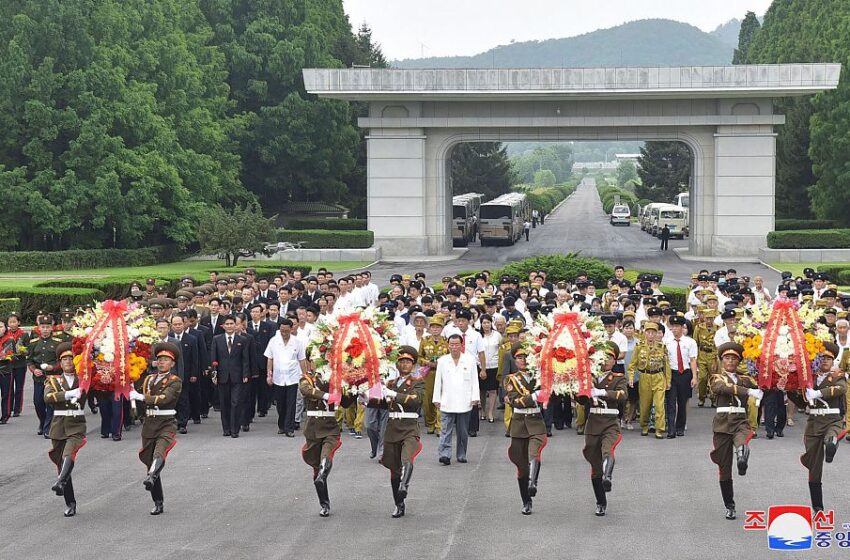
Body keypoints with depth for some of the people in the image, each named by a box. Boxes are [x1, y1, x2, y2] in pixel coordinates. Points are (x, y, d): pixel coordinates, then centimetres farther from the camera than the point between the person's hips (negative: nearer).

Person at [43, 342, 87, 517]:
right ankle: (70, 504, 14)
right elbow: (48, 397, -11)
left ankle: (60, 483, -49)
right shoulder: (53, 380, 8)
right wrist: (69, 394, -22)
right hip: (58, 426, 2)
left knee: (69, 454, -30)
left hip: (77, 425, -2)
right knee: (61, 463, 5)